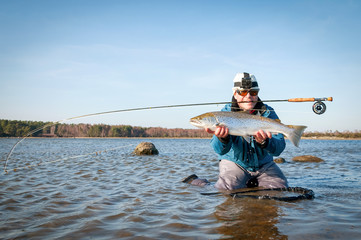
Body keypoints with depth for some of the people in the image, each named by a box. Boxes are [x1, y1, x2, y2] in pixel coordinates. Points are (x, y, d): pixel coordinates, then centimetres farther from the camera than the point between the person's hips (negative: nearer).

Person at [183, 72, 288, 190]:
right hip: (234, 163, -3)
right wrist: (222, 138, -48)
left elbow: (279, 148, -20)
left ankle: (251, 185, 18)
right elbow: (220, 150, -24)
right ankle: (195, 181, 7)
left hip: (263, 164, 3)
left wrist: (265, 142, -43)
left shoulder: (268, 113, -8)